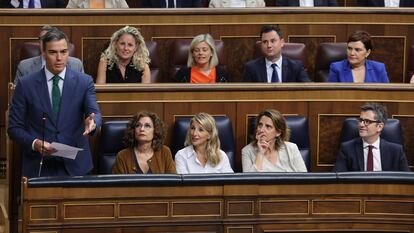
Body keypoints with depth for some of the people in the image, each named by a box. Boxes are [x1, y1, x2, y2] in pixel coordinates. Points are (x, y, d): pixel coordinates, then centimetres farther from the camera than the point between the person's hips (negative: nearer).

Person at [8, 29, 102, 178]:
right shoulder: (26, 84, -1)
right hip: (38, 166, -1)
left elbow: (94, 112, -10)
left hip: (75, 165, 1)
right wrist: (35, 143, -16)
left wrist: (92, 121, -33)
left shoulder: (84, 82, 1)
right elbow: (14, 127, 1)